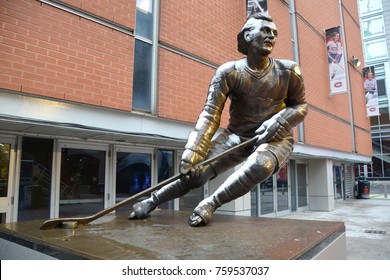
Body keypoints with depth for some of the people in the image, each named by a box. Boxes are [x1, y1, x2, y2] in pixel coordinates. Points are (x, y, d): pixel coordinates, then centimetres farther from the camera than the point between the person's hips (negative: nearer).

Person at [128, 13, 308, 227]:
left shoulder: (288, 71, -8)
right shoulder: (228, 72, -12)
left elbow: (300, 106, 4)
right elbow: (210, 113, -19)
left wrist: (278, 121, -19)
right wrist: (192, 150, -31)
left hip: (275, 138, 0)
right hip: (236, 136, 0)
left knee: (259, 165, -37)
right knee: (195, 171, -14)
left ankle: (210, 203, -20)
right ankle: (152, 200, 9)